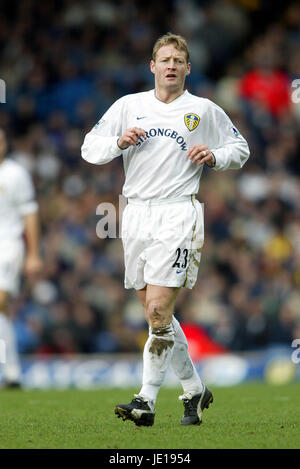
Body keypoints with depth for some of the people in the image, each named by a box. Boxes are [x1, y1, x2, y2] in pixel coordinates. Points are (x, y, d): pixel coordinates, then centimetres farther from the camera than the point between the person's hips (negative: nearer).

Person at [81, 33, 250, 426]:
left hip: (178, 213, -4)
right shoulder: (129, 106, 12)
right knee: (156, 313, 9)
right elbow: (89, 148, 12)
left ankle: (147, 401, -12)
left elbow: (240, 150, 14)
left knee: (159, 310, -15)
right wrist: (119, 143, -8)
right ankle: (194, 389, 24)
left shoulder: (204, 111, 5)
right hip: (137, 213, 4)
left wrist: (213, 156, -7)